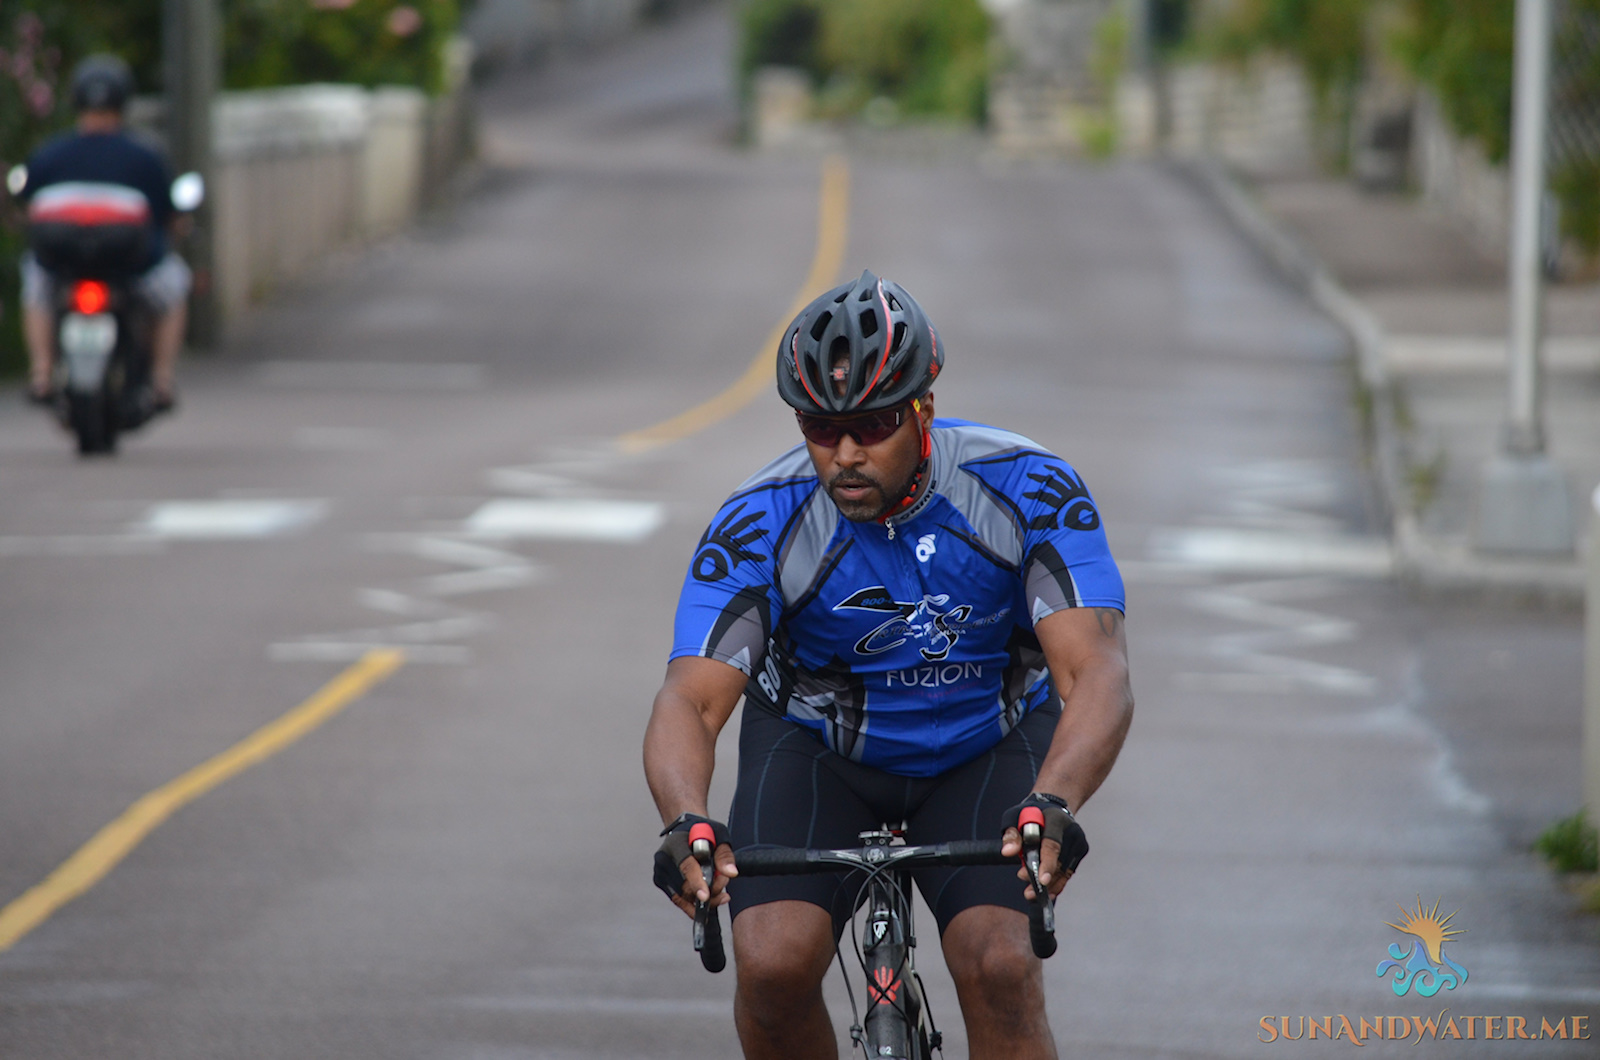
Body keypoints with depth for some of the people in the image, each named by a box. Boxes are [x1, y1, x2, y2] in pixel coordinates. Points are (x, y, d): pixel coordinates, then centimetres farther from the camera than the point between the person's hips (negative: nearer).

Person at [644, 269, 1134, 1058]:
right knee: (773, 963, -23)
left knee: (999, 966, -24)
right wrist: (686, 824, -54)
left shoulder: (1026, 490, -26)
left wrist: (1053, 806, -54)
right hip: (819, 750, 0)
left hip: (987, 750, 0)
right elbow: (690, 699, -32)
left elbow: (1097, 672, -34)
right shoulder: (763, 523, -24)